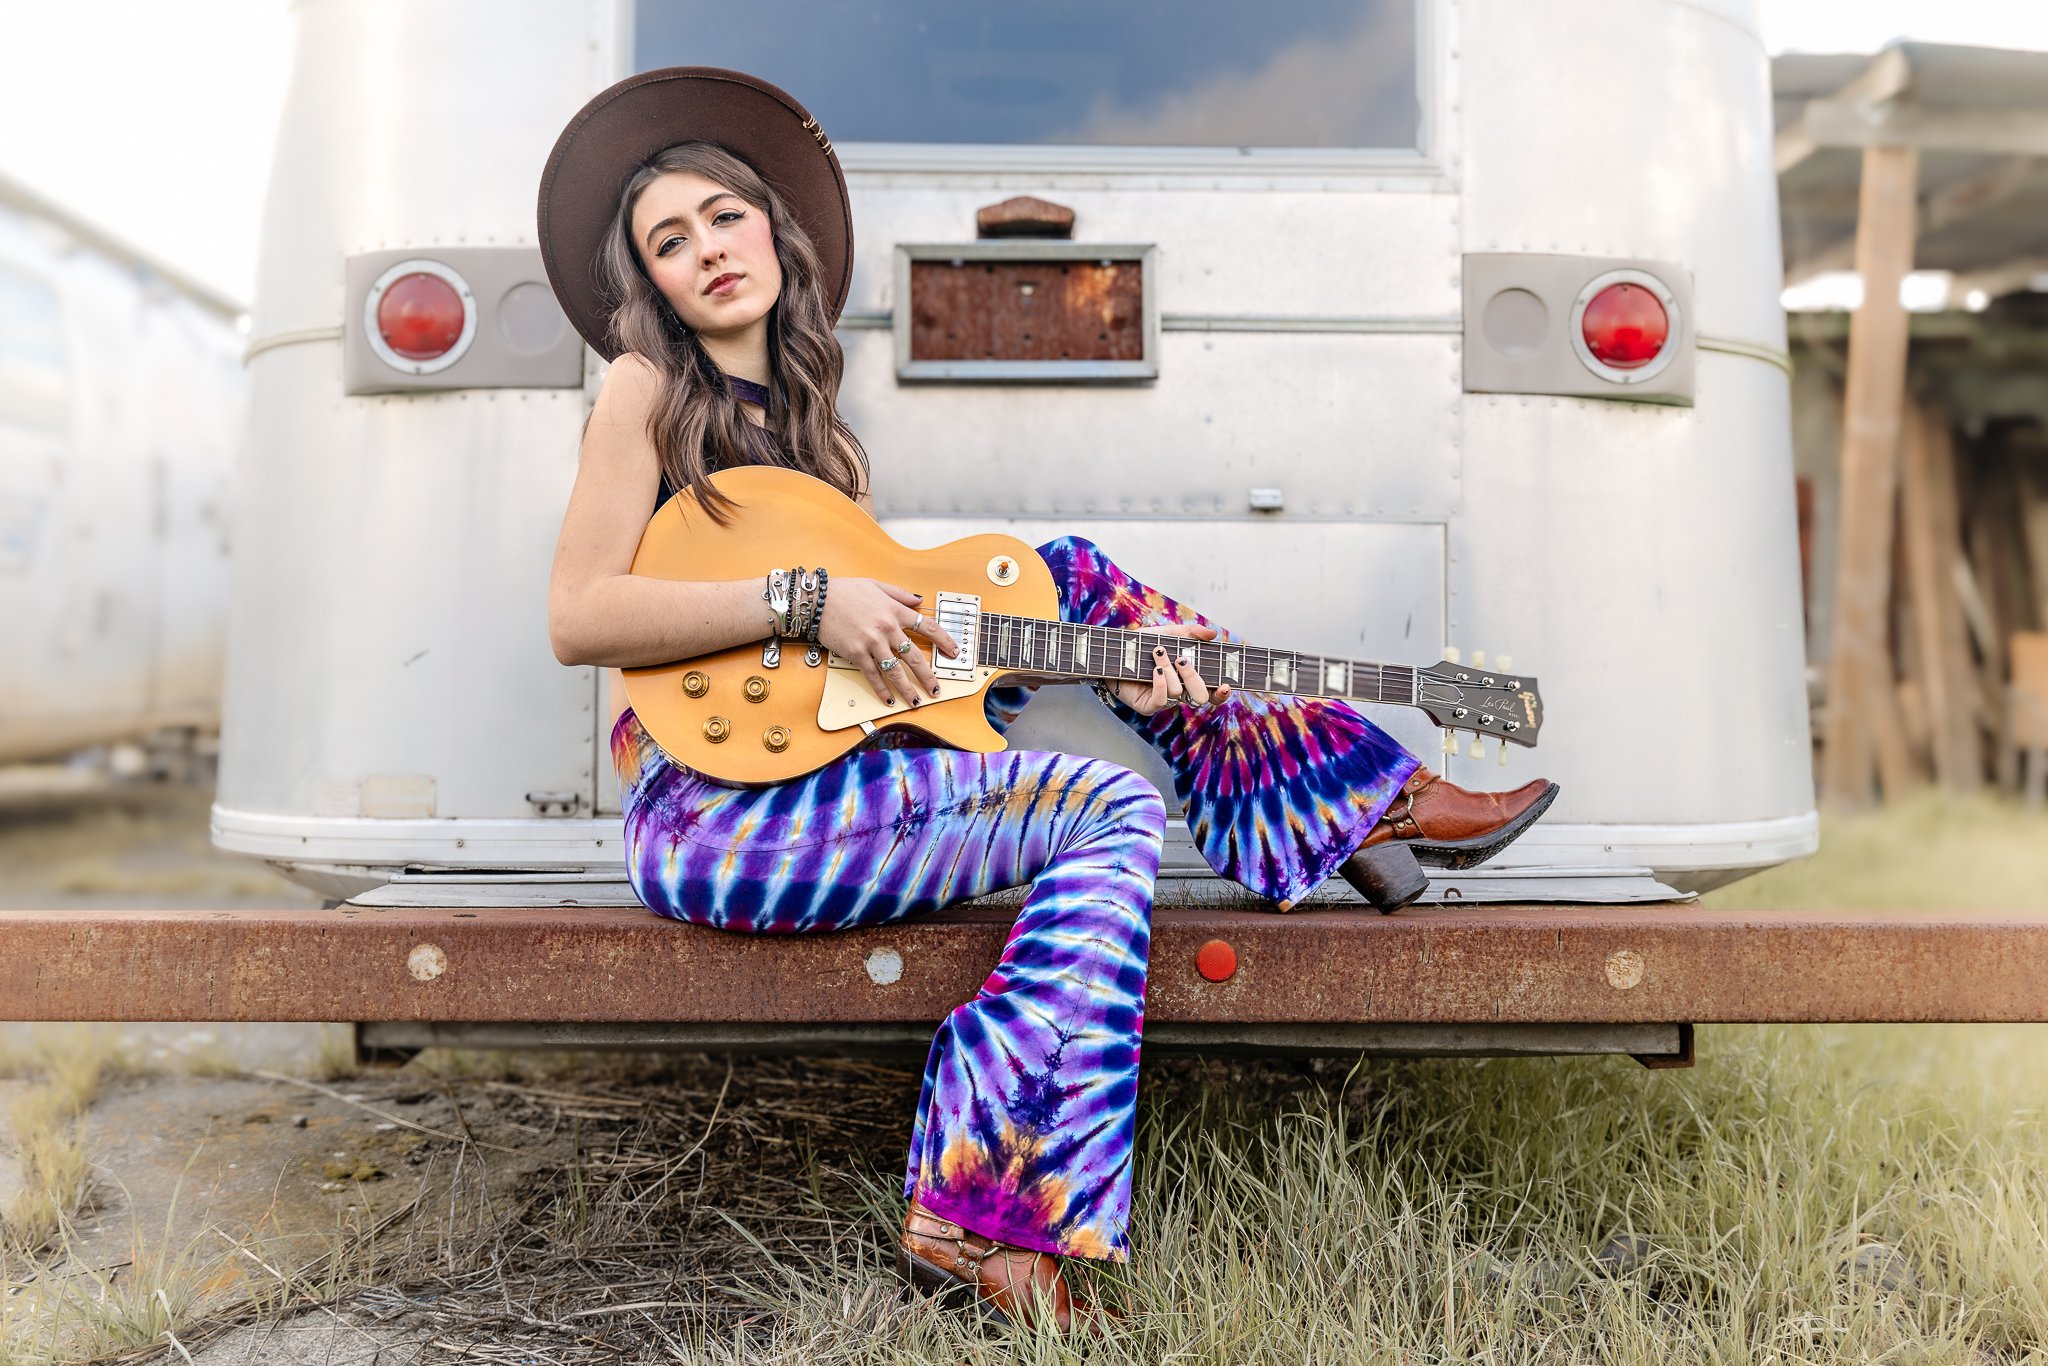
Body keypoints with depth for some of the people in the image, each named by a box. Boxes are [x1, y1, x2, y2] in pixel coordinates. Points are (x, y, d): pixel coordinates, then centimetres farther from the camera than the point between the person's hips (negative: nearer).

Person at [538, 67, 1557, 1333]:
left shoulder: (814, 425, 17)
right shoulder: (648, 390, -3)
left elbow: (901, 631, 10)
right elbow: (576, 618, -14)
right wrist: (806, 601, -21)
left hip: (821, 769, 7)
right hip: (705, 811, -6)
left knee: (1071, 575, 2)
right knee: (1113, 810, -18)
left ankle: (1358, 804, 7)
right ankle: (978, 1214, -18)